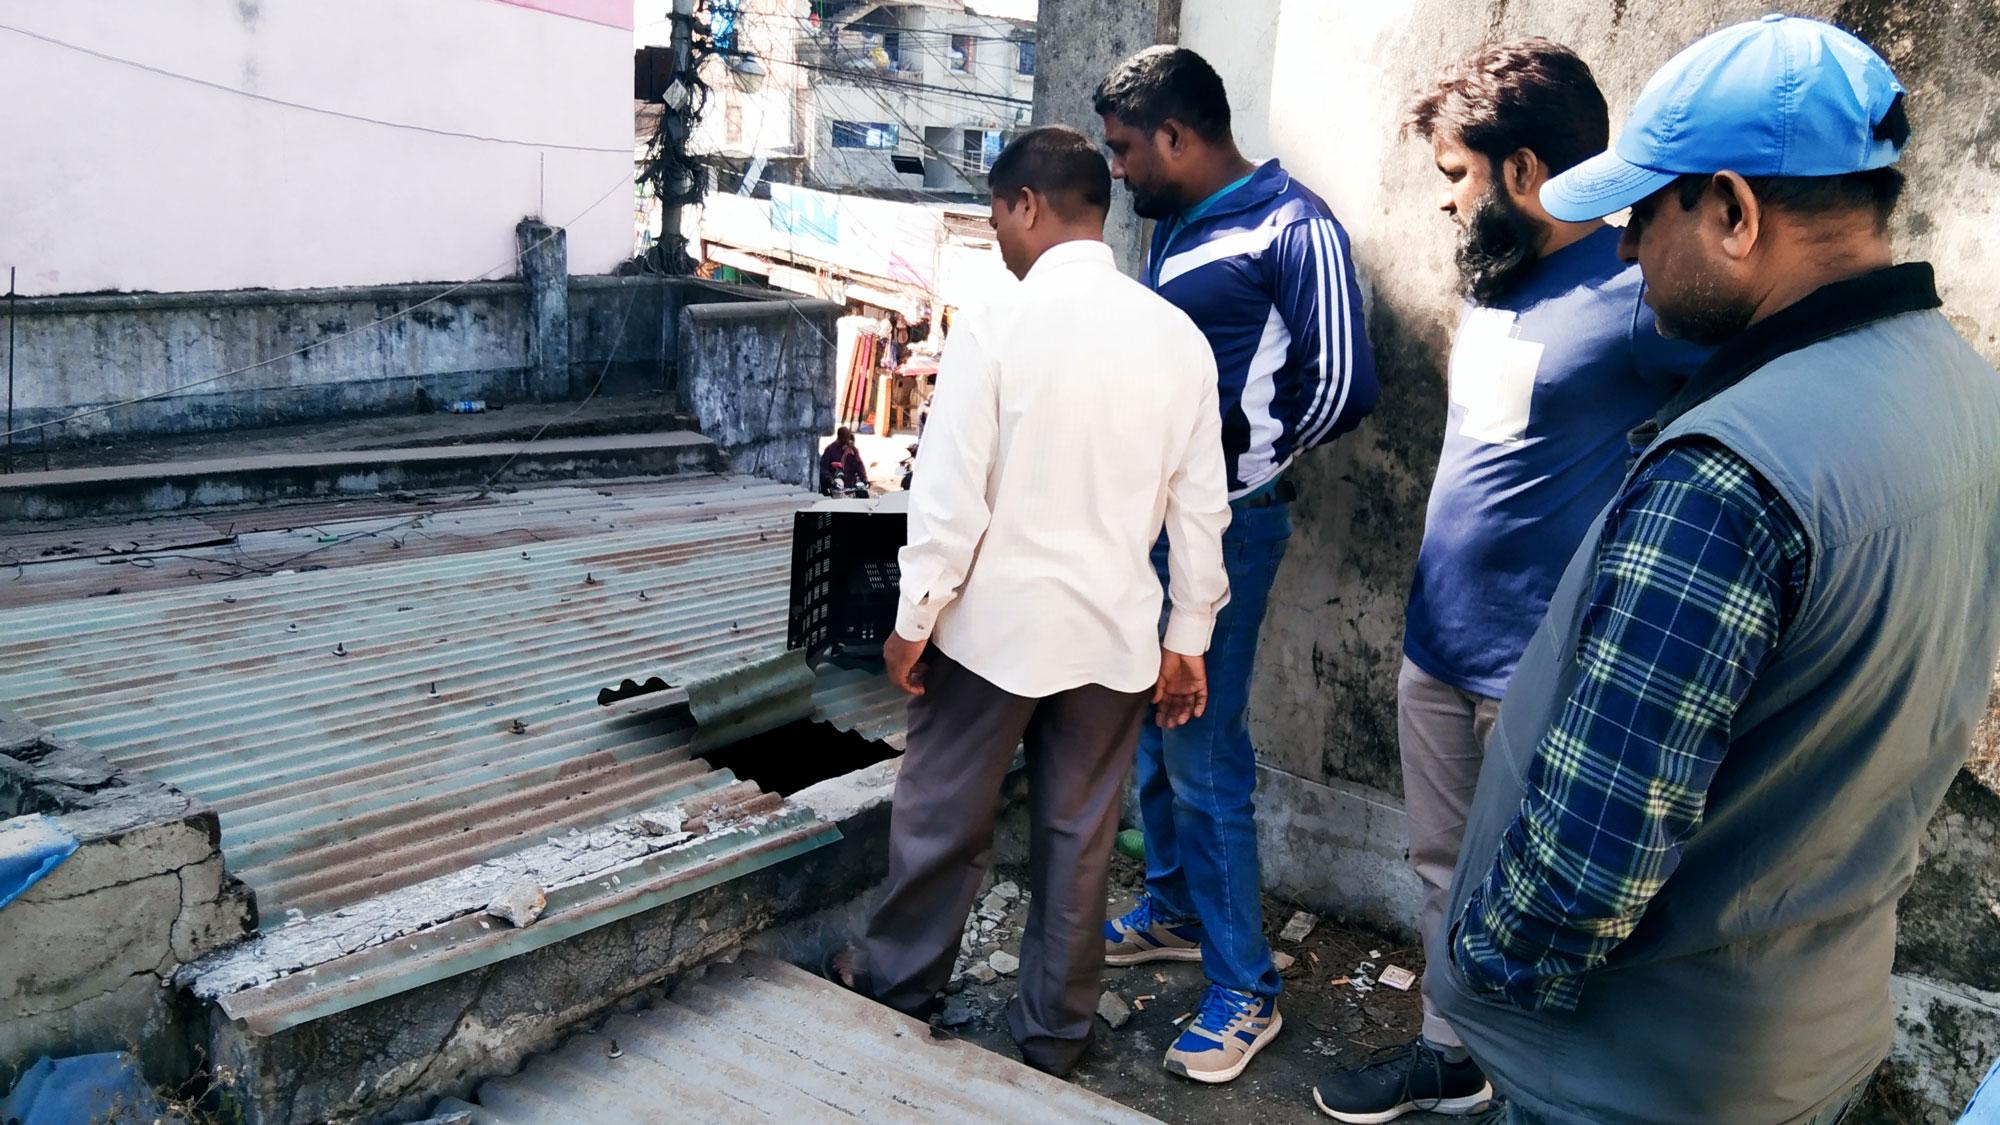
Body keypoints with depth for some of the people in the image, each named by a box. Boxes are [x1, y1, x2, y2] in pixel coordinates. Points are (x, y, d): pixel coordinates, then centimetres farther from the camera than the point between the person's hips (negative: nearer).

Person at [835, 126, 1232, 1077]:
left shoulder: (996, 327, -14)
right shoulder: (1179, 336, -2)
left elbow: (950, 495, -14)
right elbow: (1199, 506, 2)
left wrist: (914, 619, -2)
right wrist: (1189, 638, 11)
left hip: (995, 623, -3)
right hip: (1115, 632, 4)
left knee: (942, 821, 15)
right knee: (1078, 837, 15)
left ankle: (894, 990, 35)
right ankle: (1054, 1029, 28)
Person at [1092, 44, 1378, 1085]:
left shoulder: (1293, 229, -13)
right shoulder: (1175, 229, 13)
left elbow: (1343, 386, -17)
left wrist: (1242, 463, -6)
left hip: (1223, 524, -8)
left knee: (1202, 751, -4)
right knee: (1151, 733, 18)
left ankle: (1243, 990, 10)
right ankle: (1174, 911, 37)